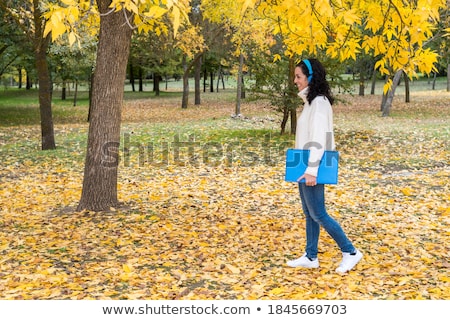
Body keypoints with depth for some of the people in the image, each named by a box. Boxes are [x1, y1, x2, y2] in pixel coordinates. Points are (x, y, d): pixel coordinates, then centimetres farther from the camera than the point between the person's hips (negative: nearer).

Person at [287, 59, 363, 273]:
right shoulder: (310, 101, 13)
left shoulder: (319, 102, -17)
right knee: (309, 213, 14)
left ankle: (350, 253, 7)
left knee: (318, 214, -3)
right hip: (306, 167, 10)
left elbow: (319, 139, -23)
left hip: (312, 168, -10)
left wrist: (312, 170, -26)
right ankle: (310, 257, 22)